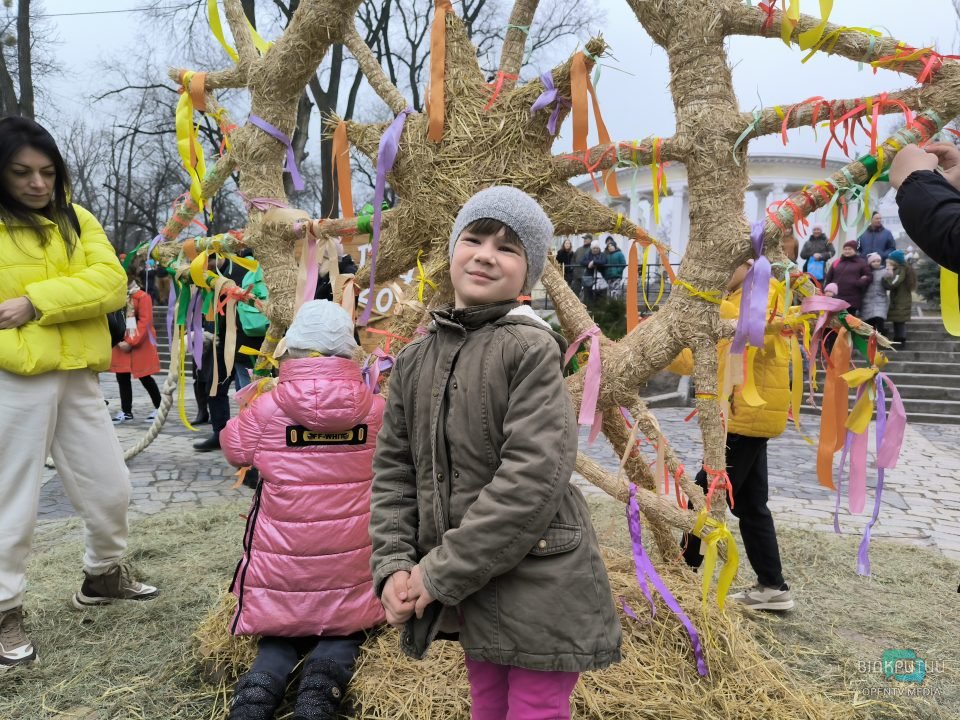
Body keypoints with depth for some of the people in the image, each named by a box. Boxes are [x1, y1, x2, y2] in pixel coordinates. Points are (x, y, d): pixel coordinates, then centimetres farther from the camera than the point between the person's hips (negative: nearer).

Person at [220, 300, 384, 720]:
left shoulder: (267, 409, -12)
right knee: (343, 634, 22)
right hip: (350, 574, 0)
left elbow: (233, 449, 8)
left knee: (281, 638, 25)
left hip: (283, 574, 0)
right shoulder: (376, 408, -8)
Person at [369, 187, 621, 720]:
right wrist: (393, 565, -7)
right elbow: (393, 470, 6)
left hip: (538, 592, -5)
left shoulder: (532, 349, -14)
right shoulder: (415, 359, 5)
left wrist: (440, 573, -18)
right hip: (471, 597, 6)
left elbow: (532, 476, -22)